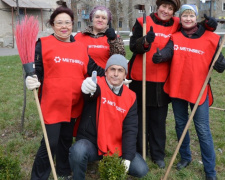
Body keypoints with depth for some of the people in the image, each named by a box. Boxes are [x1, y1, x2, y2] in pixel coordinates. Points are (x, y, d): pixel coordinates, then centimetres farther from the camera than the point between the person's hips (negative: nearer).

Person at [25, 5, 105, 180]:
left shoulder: (81, 47, 9)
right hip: (52, 105, -5)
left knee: (66, 140, 19)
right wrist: (32, 80, -27)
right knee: (50, 143, -3)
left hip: (73, 105, 5)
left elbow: (93, 69, 9)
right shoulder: (43, 44, -5)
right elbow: (36, 71, -6)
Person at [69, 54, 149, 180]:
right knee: (78, 151, -34)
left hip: (116, 147, 4)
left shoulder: (131, 97, -2)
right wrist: (88, 87, -64)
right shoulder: (98, 84, -11)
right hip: (90, 142, -3)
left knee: (141, 169, -8)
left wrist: (127, 158, -14)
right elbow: (95, 90, -38)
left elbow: (130, 129, -5)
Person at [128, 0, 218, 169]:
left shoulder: (177, 25, 5)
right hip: (140, 78, -2)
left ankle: (158, 154, 24)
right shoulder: (143, 22, -2)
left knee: (159, 120, 10)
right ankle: (139, 152, 26)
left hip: (162, 81, 2)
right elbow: (133, 46, -9)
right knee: (140, 118, 9)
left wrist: (208, 24, -8)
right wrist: (145, 41, -31)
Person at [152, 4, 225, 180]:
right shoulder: (175, 37, 2)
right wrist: (159, 56, -40)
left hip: (199, 90, -3)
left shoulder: (210, 39, -5)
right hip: (177, 88, 3)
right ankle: (185, 157, 38)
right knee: (181, 124, 17)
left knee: (203, 129, 1)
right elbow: (167, 52, -18)